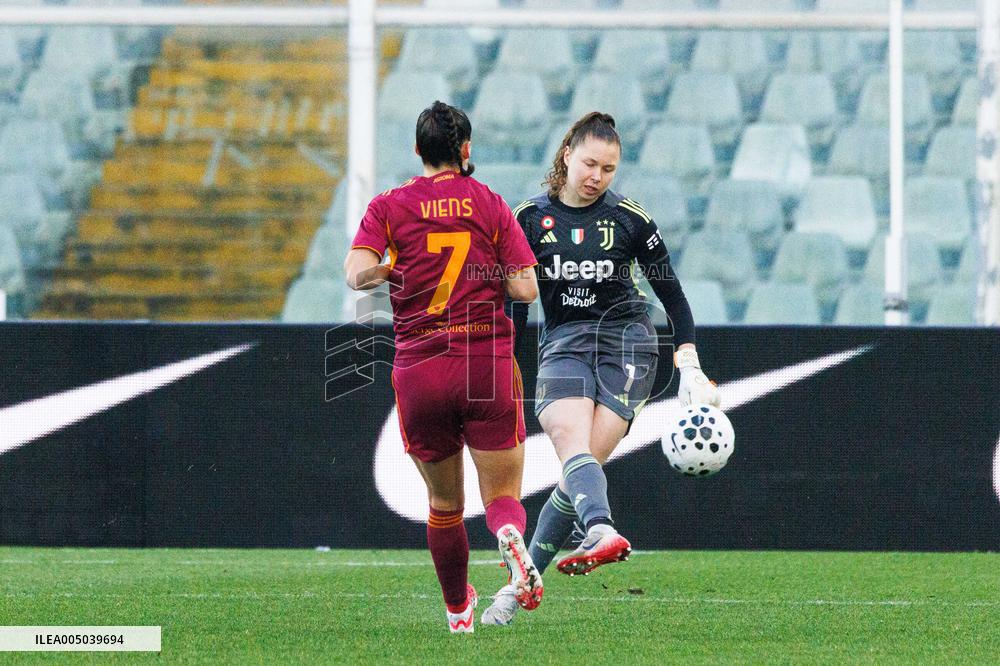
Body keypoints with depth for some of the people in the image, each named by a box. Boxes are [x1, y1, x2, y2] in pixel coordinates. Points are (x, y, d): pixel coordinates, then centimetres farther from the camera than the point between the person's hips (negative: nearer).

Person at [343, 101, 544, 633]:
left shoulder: (389, 207, 1)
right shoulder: (490, 205, 3)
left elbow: (357, 273, -13)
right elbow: (526, 289, -3)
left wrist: (391, 269, 8)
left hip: (419, 371, 1)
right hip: (487, 365, -1)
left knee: (444, 503, 17)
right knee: (501, 495, 3)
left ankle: (457, 610, 27)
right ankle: (510, 536, -31)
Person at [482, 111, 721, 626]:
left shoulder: (629, 220, 3)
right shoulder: (530, 219, 6)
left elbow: (671, 294, 8)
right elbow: (515, 305, 13)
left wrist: (690, 367, 0)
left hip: (625, 344, -1)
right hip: (562, 346, 1)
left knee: (585, 462, -15)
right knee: (572, 443, -27)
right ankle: (603, 534, -52)